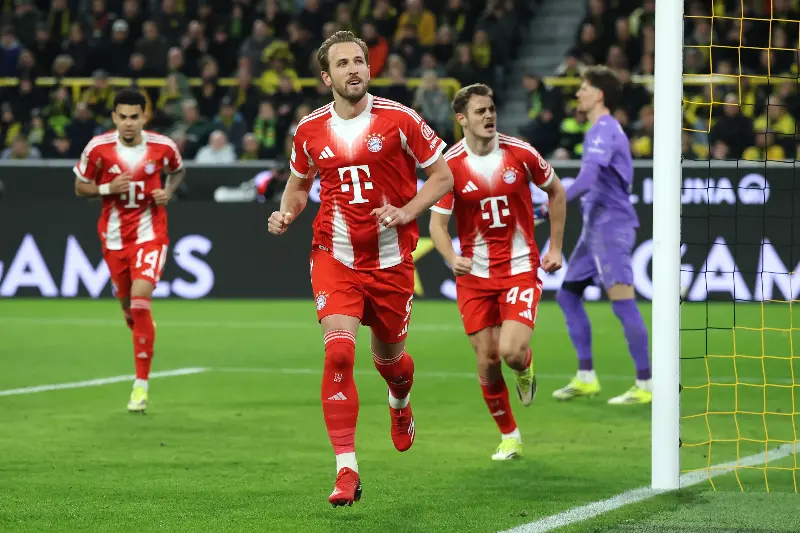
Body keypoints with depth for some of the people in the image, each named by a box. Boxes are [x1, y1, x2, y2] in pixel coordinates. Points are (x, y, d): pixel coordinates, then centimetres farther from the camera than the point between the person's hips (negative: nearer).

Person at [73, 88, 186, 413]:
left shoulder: (162, 147, -8)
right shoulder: (98, 148, -8)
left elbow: (178, 171, 14)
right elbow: (80, 188, 3)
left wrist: (168, 192, -6)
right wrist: (108, 188, -16)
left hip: (150, 235, -3)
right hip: (114, 237, 3)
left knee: (140, 299, -18)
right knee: (127, 304, 13)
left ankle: (141, 384, -14)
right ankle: (144, 345, 48)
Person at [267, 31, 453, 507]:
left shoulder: (399, 120, -8)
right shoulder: (310, 131, 0)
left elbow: (443, 176, -1)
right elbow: (300, 185, 19)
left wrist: (406, 212, -15)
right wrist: (286, 214, -2)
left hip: (390, 259, 0)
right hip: (335, 256, 0)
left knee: (389, 356, 15)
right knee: (339, 351, -19)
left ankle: (401, 404, 55)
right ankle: (347, 471, -19)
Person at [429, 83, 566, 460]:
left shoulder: (520, 153, -6)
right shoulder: (450, 165, -9)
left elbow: (556, 191, 10)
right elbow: (437, 222, -9)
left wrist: (555, 247, 8)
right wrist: (452, 258, -29)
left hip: (520, 268, -1)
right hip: (475, 274, 1)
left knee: (511, 351, -19)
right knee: (487, 360, 1)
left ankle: (525, 367, 20)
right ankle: (509, 436, 20)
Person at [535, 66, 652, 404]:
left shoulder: (604, 130, -13)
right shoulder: (604, 130, 18)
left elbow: (586, 180, -27)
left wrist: (549, 207, -28)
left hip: (611, 226, -11)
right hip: (596, 227, 11)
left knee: (622, 300, -14)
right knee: (568, 294, 13)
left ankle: (645, 385, -14)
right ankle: (586, 379, 16)